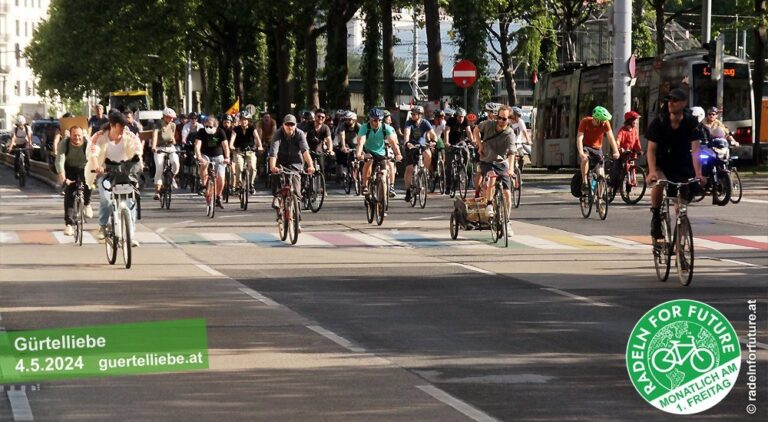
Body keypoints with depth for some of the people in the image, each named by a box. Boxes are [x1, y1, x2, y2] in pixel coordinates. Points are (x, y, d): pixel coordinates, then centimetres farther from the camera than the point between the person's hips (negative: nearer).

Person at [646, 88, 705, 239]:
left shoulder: (691, 123, -14)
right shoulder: (658, 122, -15)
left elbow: (695, 150, -22)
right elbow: (651, 149, -19)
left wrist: (698, 174, -36)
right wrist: (652, 171, -35)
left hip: (682, 167, 1)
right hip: (662, 164, -1)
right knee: (658, 182, -34)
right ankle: (655, 216, -13)